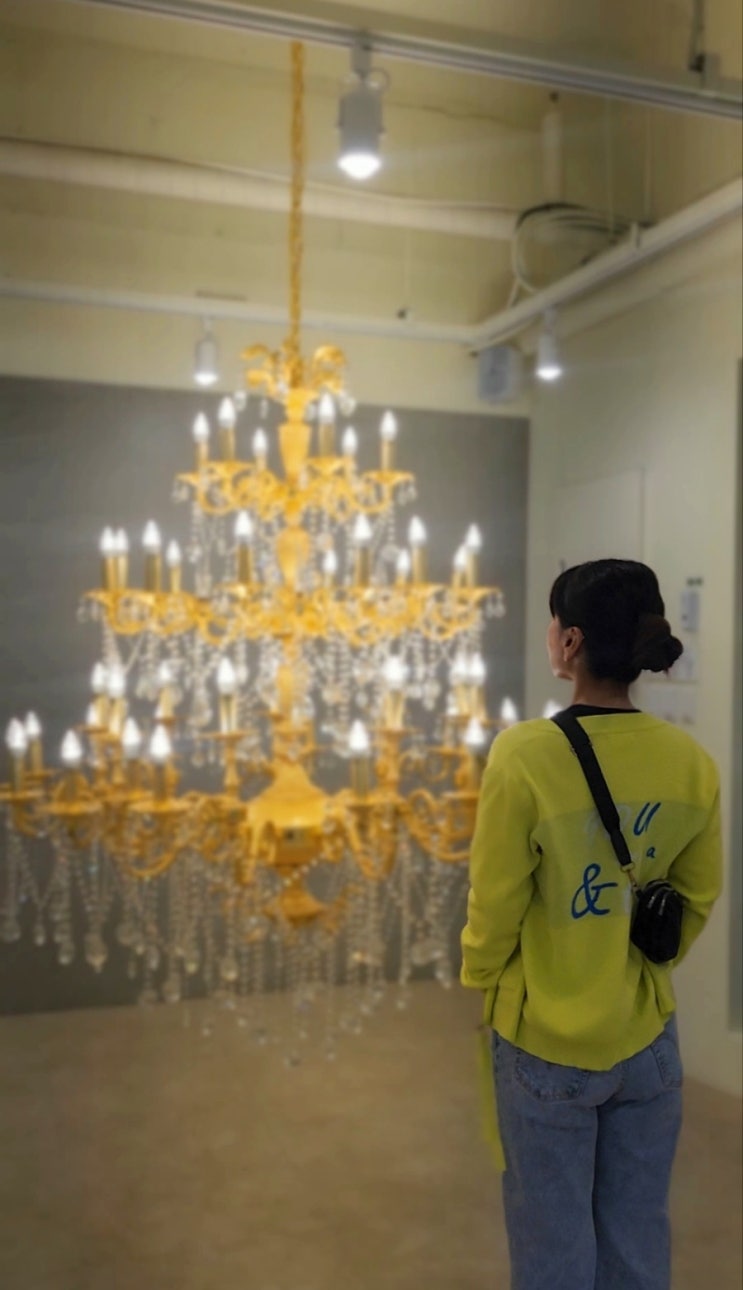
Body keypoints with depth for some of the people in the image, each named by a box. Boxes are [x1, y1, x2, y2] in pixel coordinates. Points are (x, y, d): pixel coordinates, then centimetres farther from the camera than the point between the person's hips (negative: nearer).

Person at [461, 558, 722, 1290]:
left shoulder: (524, 755, -22)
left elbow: (495, 906, -13)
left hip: (547, 1040, -4)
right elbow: (698, 899, 4)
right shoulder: (692, 762, -8)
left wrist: (483, 989, 5)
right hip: (648, 1036, 4)